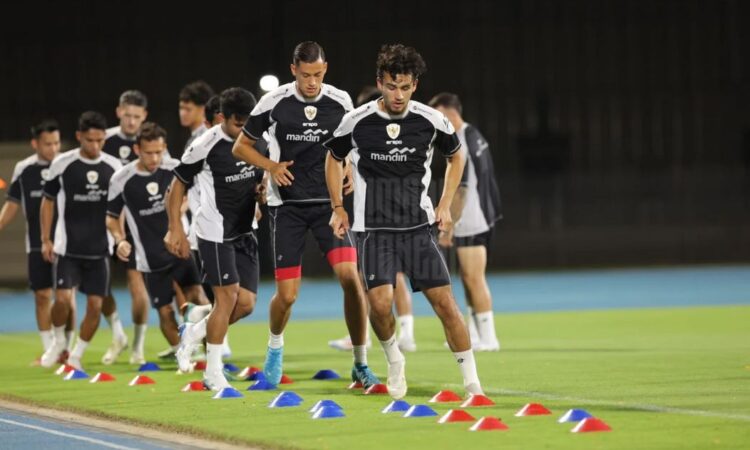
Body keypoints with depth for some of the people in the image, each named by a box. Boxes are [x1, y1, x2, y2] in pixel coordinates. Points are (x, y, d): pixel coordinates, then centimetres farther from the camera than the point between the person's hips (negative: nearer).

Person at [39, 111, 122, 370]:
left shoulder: (114, 167, 0)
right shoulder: (62, 164, -5)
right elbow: (48, 202, 5)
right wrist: (45, 240, 1)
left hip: (100, 249, 2)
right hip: (67, 248, -2)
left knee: (95, 305, -1)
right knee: (63, 298, -15)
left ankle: (76, 355, 16)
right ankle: (58, 341, 14)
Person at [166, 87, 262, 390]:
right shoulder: (206, 146, -14)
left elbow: (265, 178, 22)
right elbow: (178, 184, -5)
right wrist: (175, 229, -9)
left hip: (244, 233, 6)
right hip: (215, 232, -6)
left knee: (246, 303, 2)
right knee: (227, 297, -11)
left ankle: (193, 333, 24)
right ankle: (213, 373, -1)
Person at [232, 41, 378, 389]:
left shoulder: (340, 102, 0)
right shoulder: (274, 103, -6)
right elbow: (241, 147, 5)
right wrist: (271, 166, -12)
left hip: (328, 203, 1)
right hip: (287, 206, -1)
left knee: (350, 277, -16)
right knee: (287, 294, -2)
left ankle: (361, 365, -6)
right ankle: (275, 347, 32)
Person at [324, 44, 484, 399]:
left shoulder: (432, 121, -3)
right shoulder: (356, 122, -5)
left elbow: (455, 156, 16)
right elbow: (334, 159, 15)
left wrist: (445, 205, 7)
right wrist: (337, 207, 9)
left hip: (418, 227, 1)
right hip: (373, 230, -1)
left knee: (445, 302, -6)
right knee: (380, 302, -19)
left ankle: (472, 382, 5)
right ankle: (394, 360, 11)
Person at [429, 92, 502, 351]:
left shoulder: (459, 145, -18)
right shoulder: (474, 136, 12)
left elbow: (459, 193, -20)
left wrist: (448, 229, -16)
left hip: (470, 223, -10)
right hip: (481, 219, 10)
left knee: (474, 279, -5)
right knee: (469, 279, 15)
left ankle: (487, 338, -2)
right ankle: (474, 335, 19)